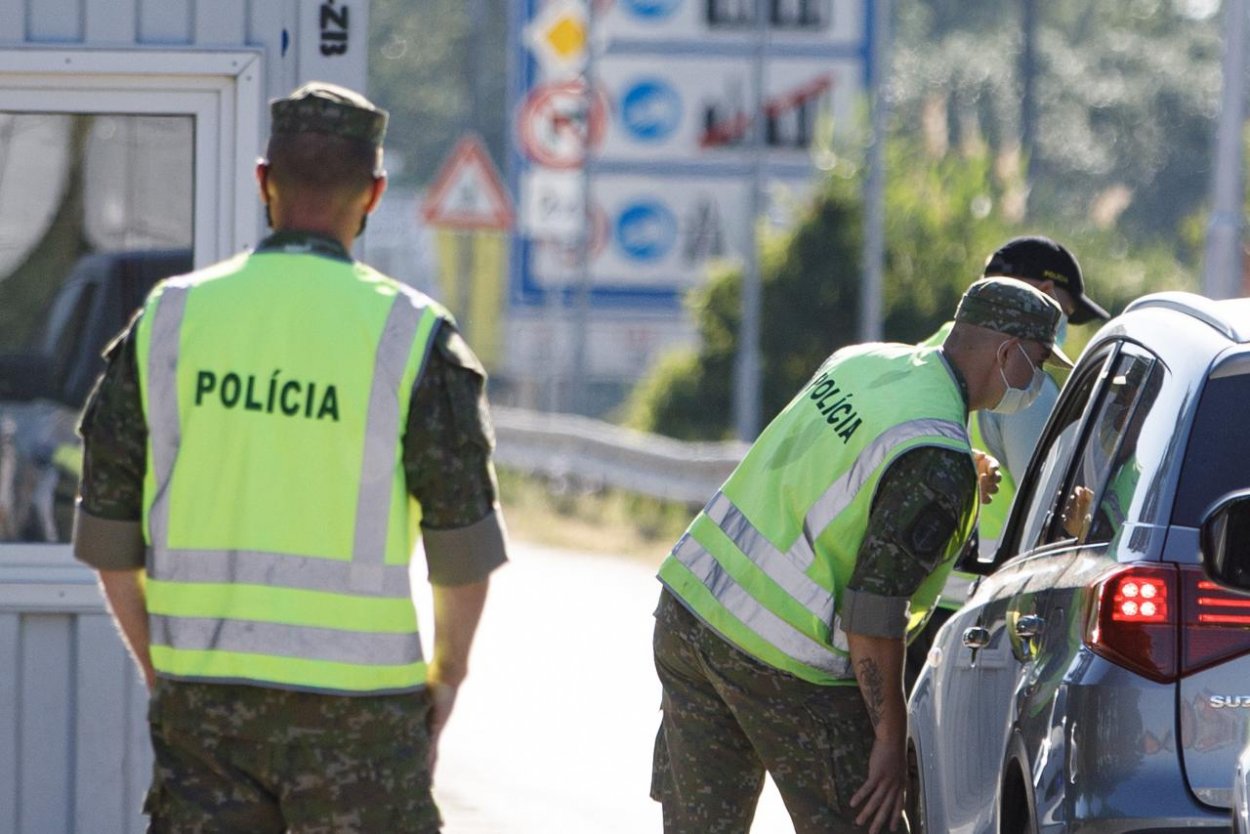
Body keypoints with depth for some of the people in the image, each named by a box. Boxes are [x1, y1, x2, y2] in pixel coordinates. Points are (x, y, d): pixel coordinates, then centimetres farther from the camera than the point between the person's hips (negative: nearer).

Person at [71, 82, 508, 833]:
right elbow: (465, 546, -4)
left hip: (202, 696, 3)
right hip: (354, 704, -2)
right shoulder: (410, 335, -7)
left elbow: (109, 534, 6)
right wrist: (447, 674, 11)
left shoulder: (170, 320, 2)